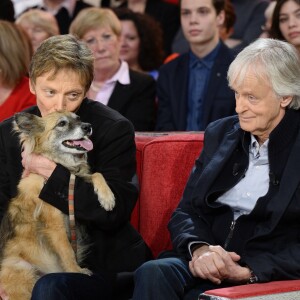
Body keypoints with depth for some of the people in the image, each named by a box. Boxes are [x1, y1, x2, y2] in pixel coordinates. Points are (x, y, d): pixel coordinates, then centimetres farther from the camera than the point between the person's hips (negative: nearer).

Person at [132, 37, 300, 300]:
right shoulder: (220, 133, 15)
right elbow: (186, 211, 12)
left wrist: (248, 271, -19)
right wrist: (199, 248, -10)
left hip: (269, 276, -5)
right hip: (207, 267, 5)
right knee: (152, 274, -27)